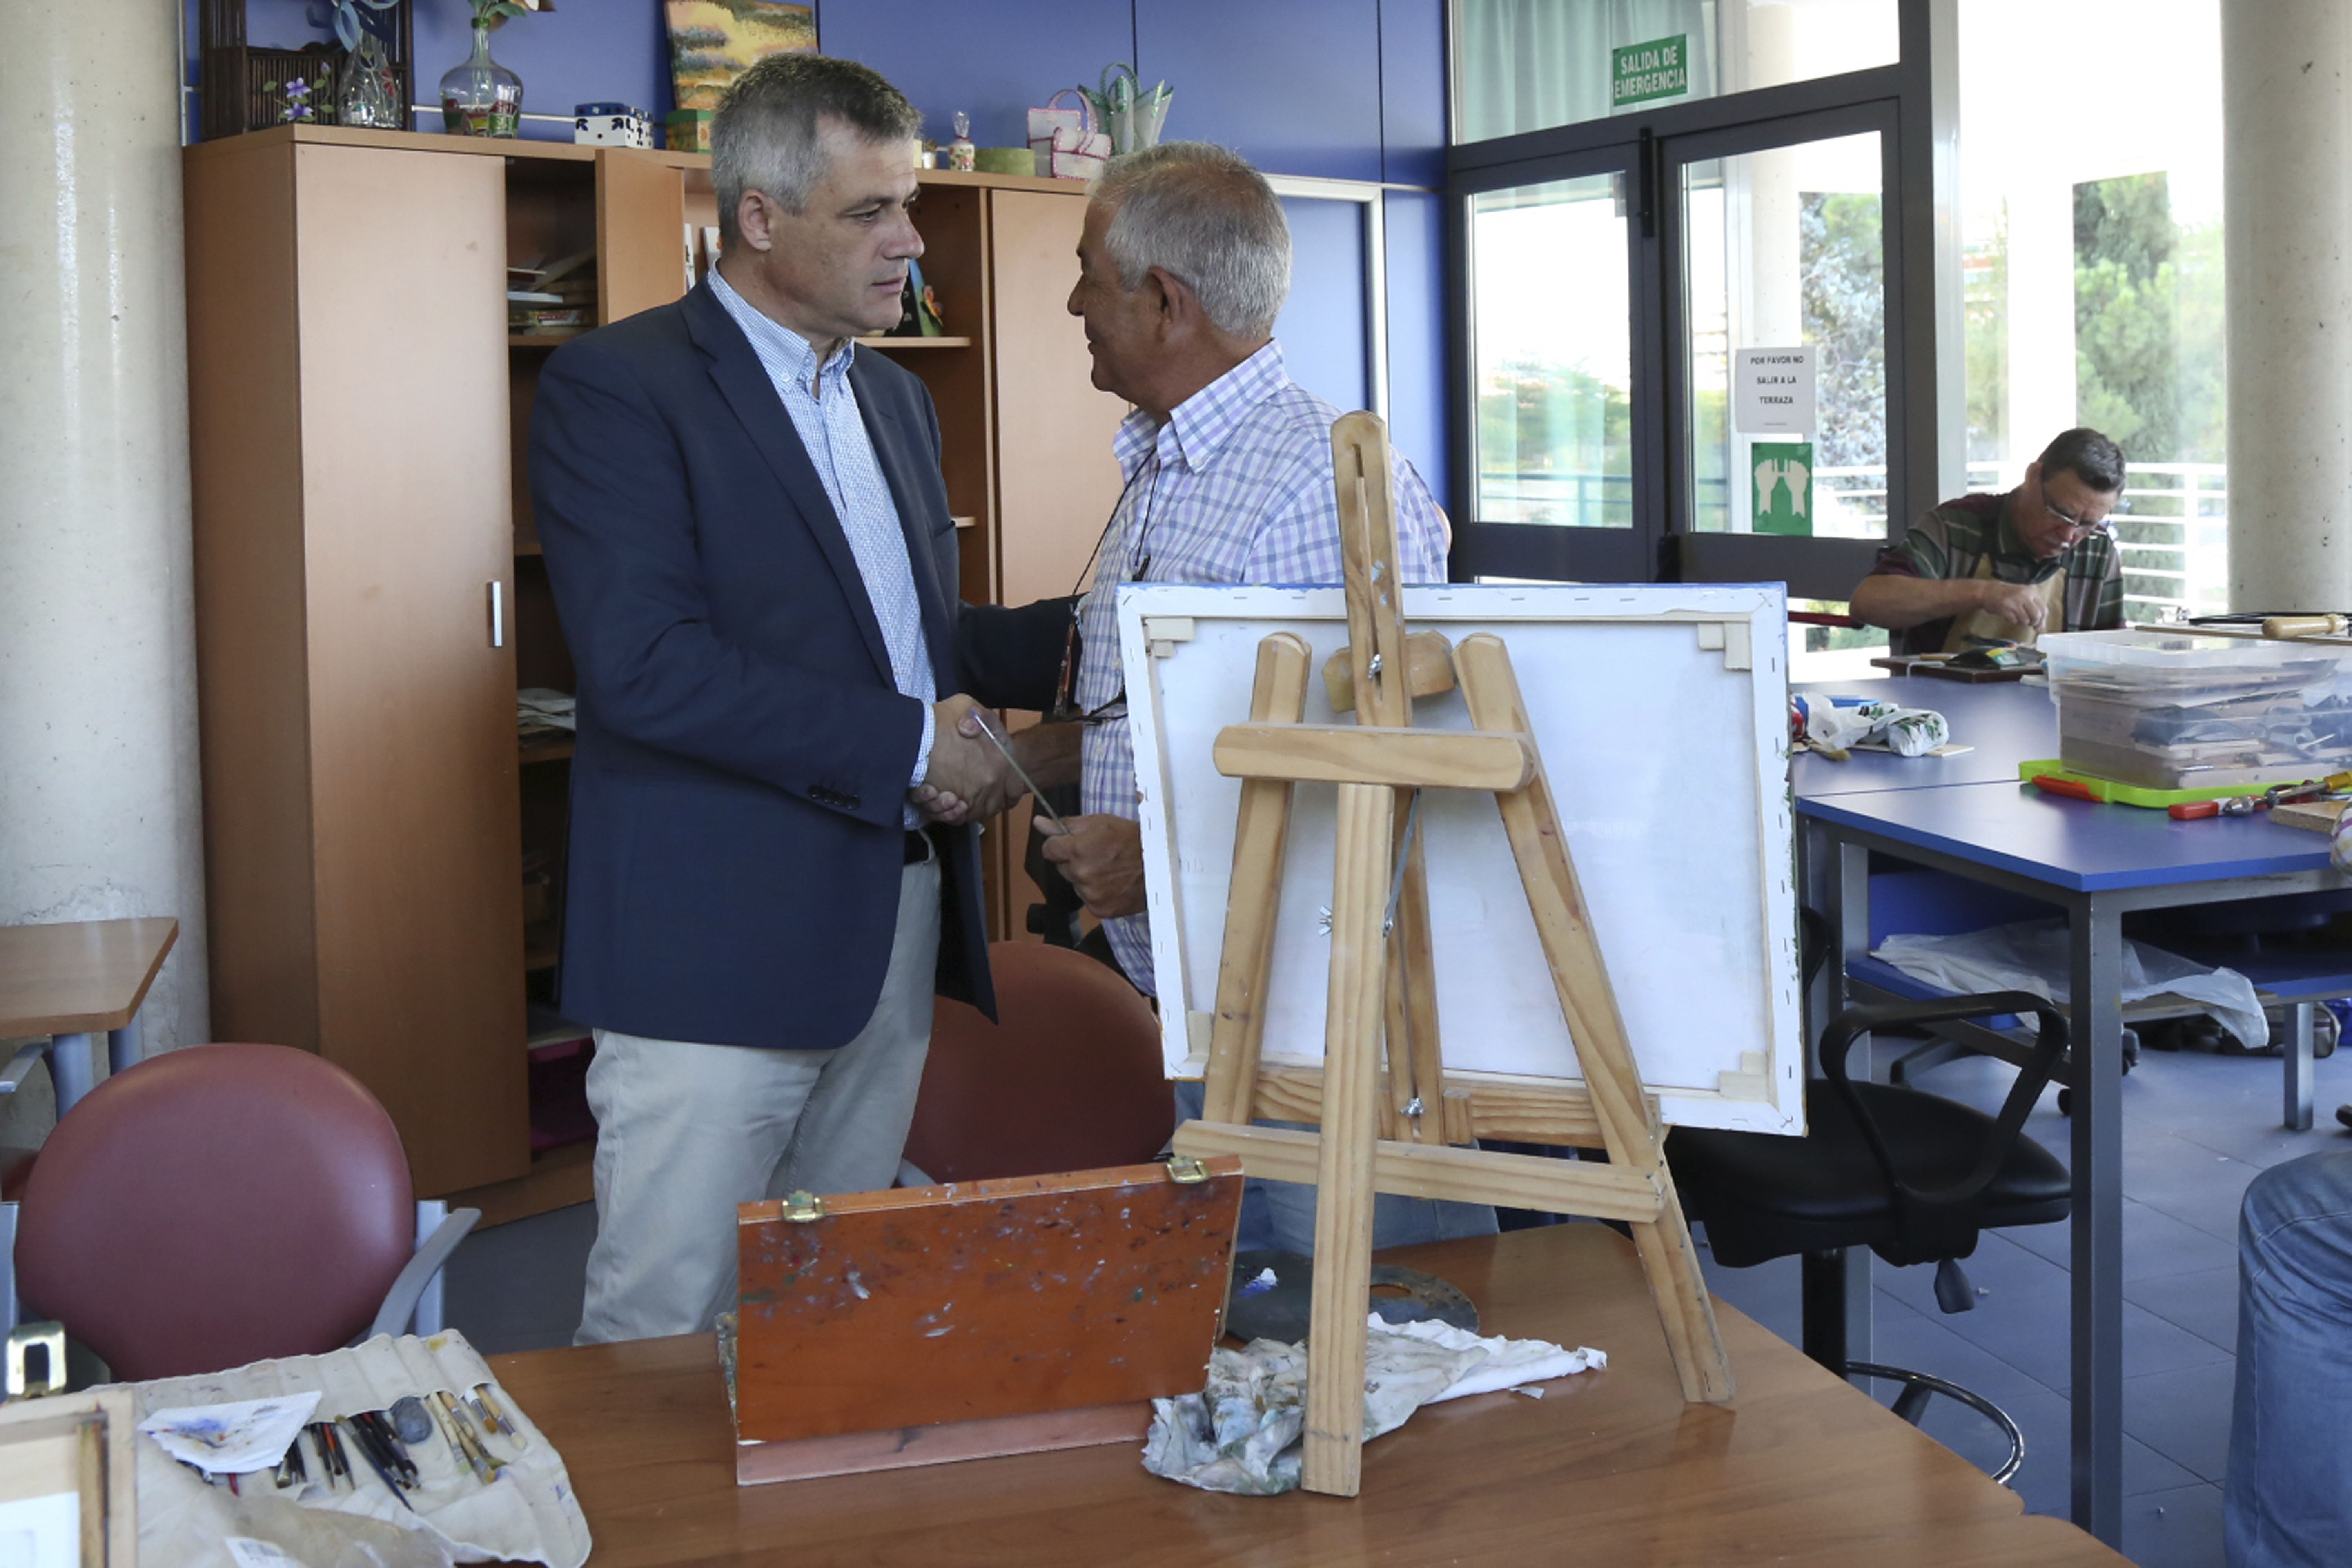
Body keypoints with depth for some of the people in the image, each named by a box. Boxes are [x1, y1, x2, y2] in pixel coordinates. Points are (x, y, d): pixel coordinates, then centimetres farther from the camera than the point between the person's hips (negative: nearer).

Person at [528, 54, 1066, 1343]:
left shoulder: (895, 400, 17)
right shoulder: (616, 388, -9)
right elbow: (646, 667, -20)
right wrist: (910, 744, -17)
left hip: (893, 929, 7)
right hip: (717, 941, -7)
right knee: (665, 1331, 0)